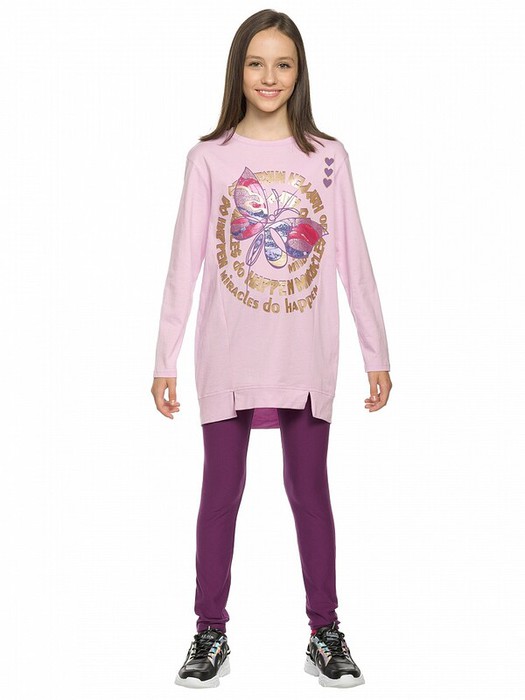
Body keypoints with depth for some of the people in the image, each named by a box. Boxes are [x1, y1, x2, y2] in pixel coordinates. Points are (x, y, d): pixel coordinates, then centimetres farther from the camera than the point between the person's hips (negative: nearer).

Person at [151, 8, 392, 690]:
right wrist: (165, 360, -2)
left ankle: (326, 634, 18)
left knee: (309, 489, 7)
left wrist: (377, 353, 3)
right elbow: (185, 264, 0)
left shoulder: (327, 157, 4)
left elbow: (354, 261, 4)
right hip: (229, 355, 0)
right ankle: (211, 634, 18)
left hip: (306, 357, 1)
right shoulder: (210, 158, 1)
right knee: (221, 490, 6)